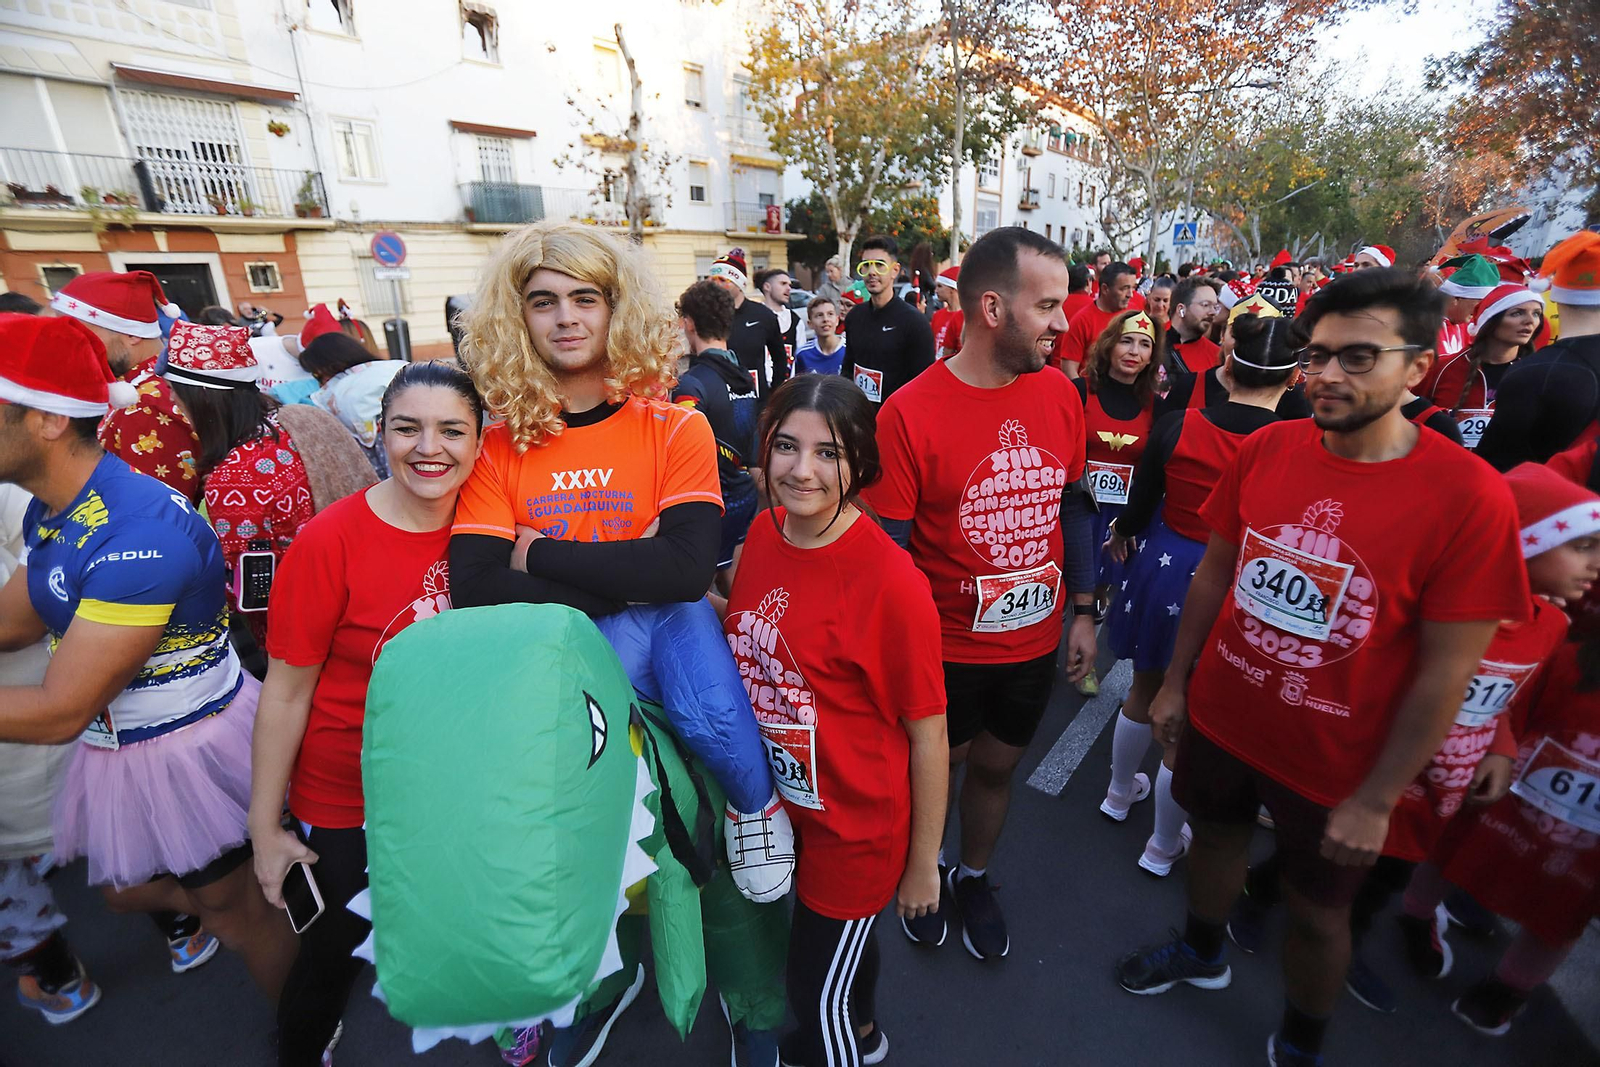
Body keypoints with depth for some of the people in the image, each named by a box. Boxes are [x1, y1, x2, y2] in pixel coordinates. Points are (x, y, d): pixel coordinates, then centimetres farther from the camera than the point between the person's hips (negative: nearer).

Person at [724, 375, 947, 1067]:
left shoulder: (891, 581, -28)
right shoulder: (765, 532, -8)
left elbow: (928, 734, -18)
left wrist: (922, 863, -7)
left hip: (857, 824, -6)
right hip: (776, 804, 6)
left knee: (819, 989, 16)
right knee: (841, 937, 31)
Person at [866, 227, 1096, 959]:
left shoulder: (1059, 394, -4)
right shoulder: (908, 413, -20)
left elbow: (1074, 507, 6)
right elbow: (887, 549, -16)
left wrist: (1083, 610, 8)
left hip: (1035, 639, 4)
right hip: (946, 647, -4)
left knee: (997, 765, 23)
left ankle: (973, 876, 52)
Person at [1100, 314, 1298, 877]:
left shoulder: (1176, 425, -15)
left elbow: (1140, 506, -4)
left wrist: (1120, 534, 17)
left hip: (1164, 571, 2)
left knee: (1145, 689, 25)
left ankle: (1120, 791, 48)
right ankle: (1163, 846, 34)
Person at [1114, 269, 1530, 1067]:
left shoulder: (1469, 497, -19)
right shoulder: (1266, 448, -9)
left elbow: (1445, 671, -15)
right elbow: (1215, 573, 1)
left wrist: (1376, 799, -11)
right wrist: (1175, 682, 4)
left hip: (1332, 760, -3)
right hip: (1219, 718, 4)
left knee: (1316, 909, 19)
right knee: (1214, 833, 26)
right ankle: (1201, 953, 57)